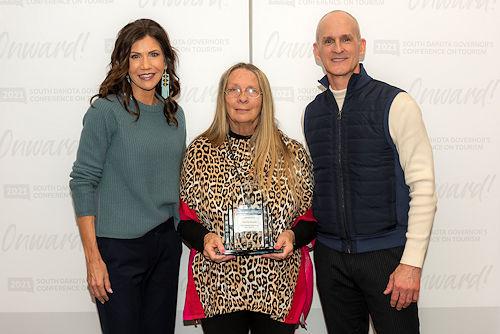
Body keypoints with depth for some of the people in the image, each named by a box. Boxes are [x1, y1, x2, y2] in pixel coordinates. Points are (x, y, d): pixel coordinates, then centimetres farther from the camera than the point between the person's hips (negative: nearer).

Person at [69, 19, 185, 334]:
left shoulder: (174, 113, 8)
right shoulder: (106, 110, -9)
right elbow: (83, 181, -11)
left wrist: (181, 234, 10)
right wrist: (93, 258, -14)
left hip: (167, 243, 5)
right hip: (119, 247, -5)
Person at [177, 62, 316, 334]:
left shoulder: (293, 154, 3)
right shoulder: (200, 151, 2)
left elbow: (310, 217, 7)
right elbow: (185, 220, 6)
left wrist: (293, 236, -12)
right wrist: (204, 238, -13)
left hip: (278, 289, 1)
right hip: (217, 288, 0)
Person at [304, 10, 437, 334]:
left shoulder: (396, 104, -6)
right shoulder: (312, 112, 9)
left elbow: (423, 187, -10)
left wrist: (412, 263, -15)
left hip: (386, 252, -4)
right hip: (329, 255, 4)